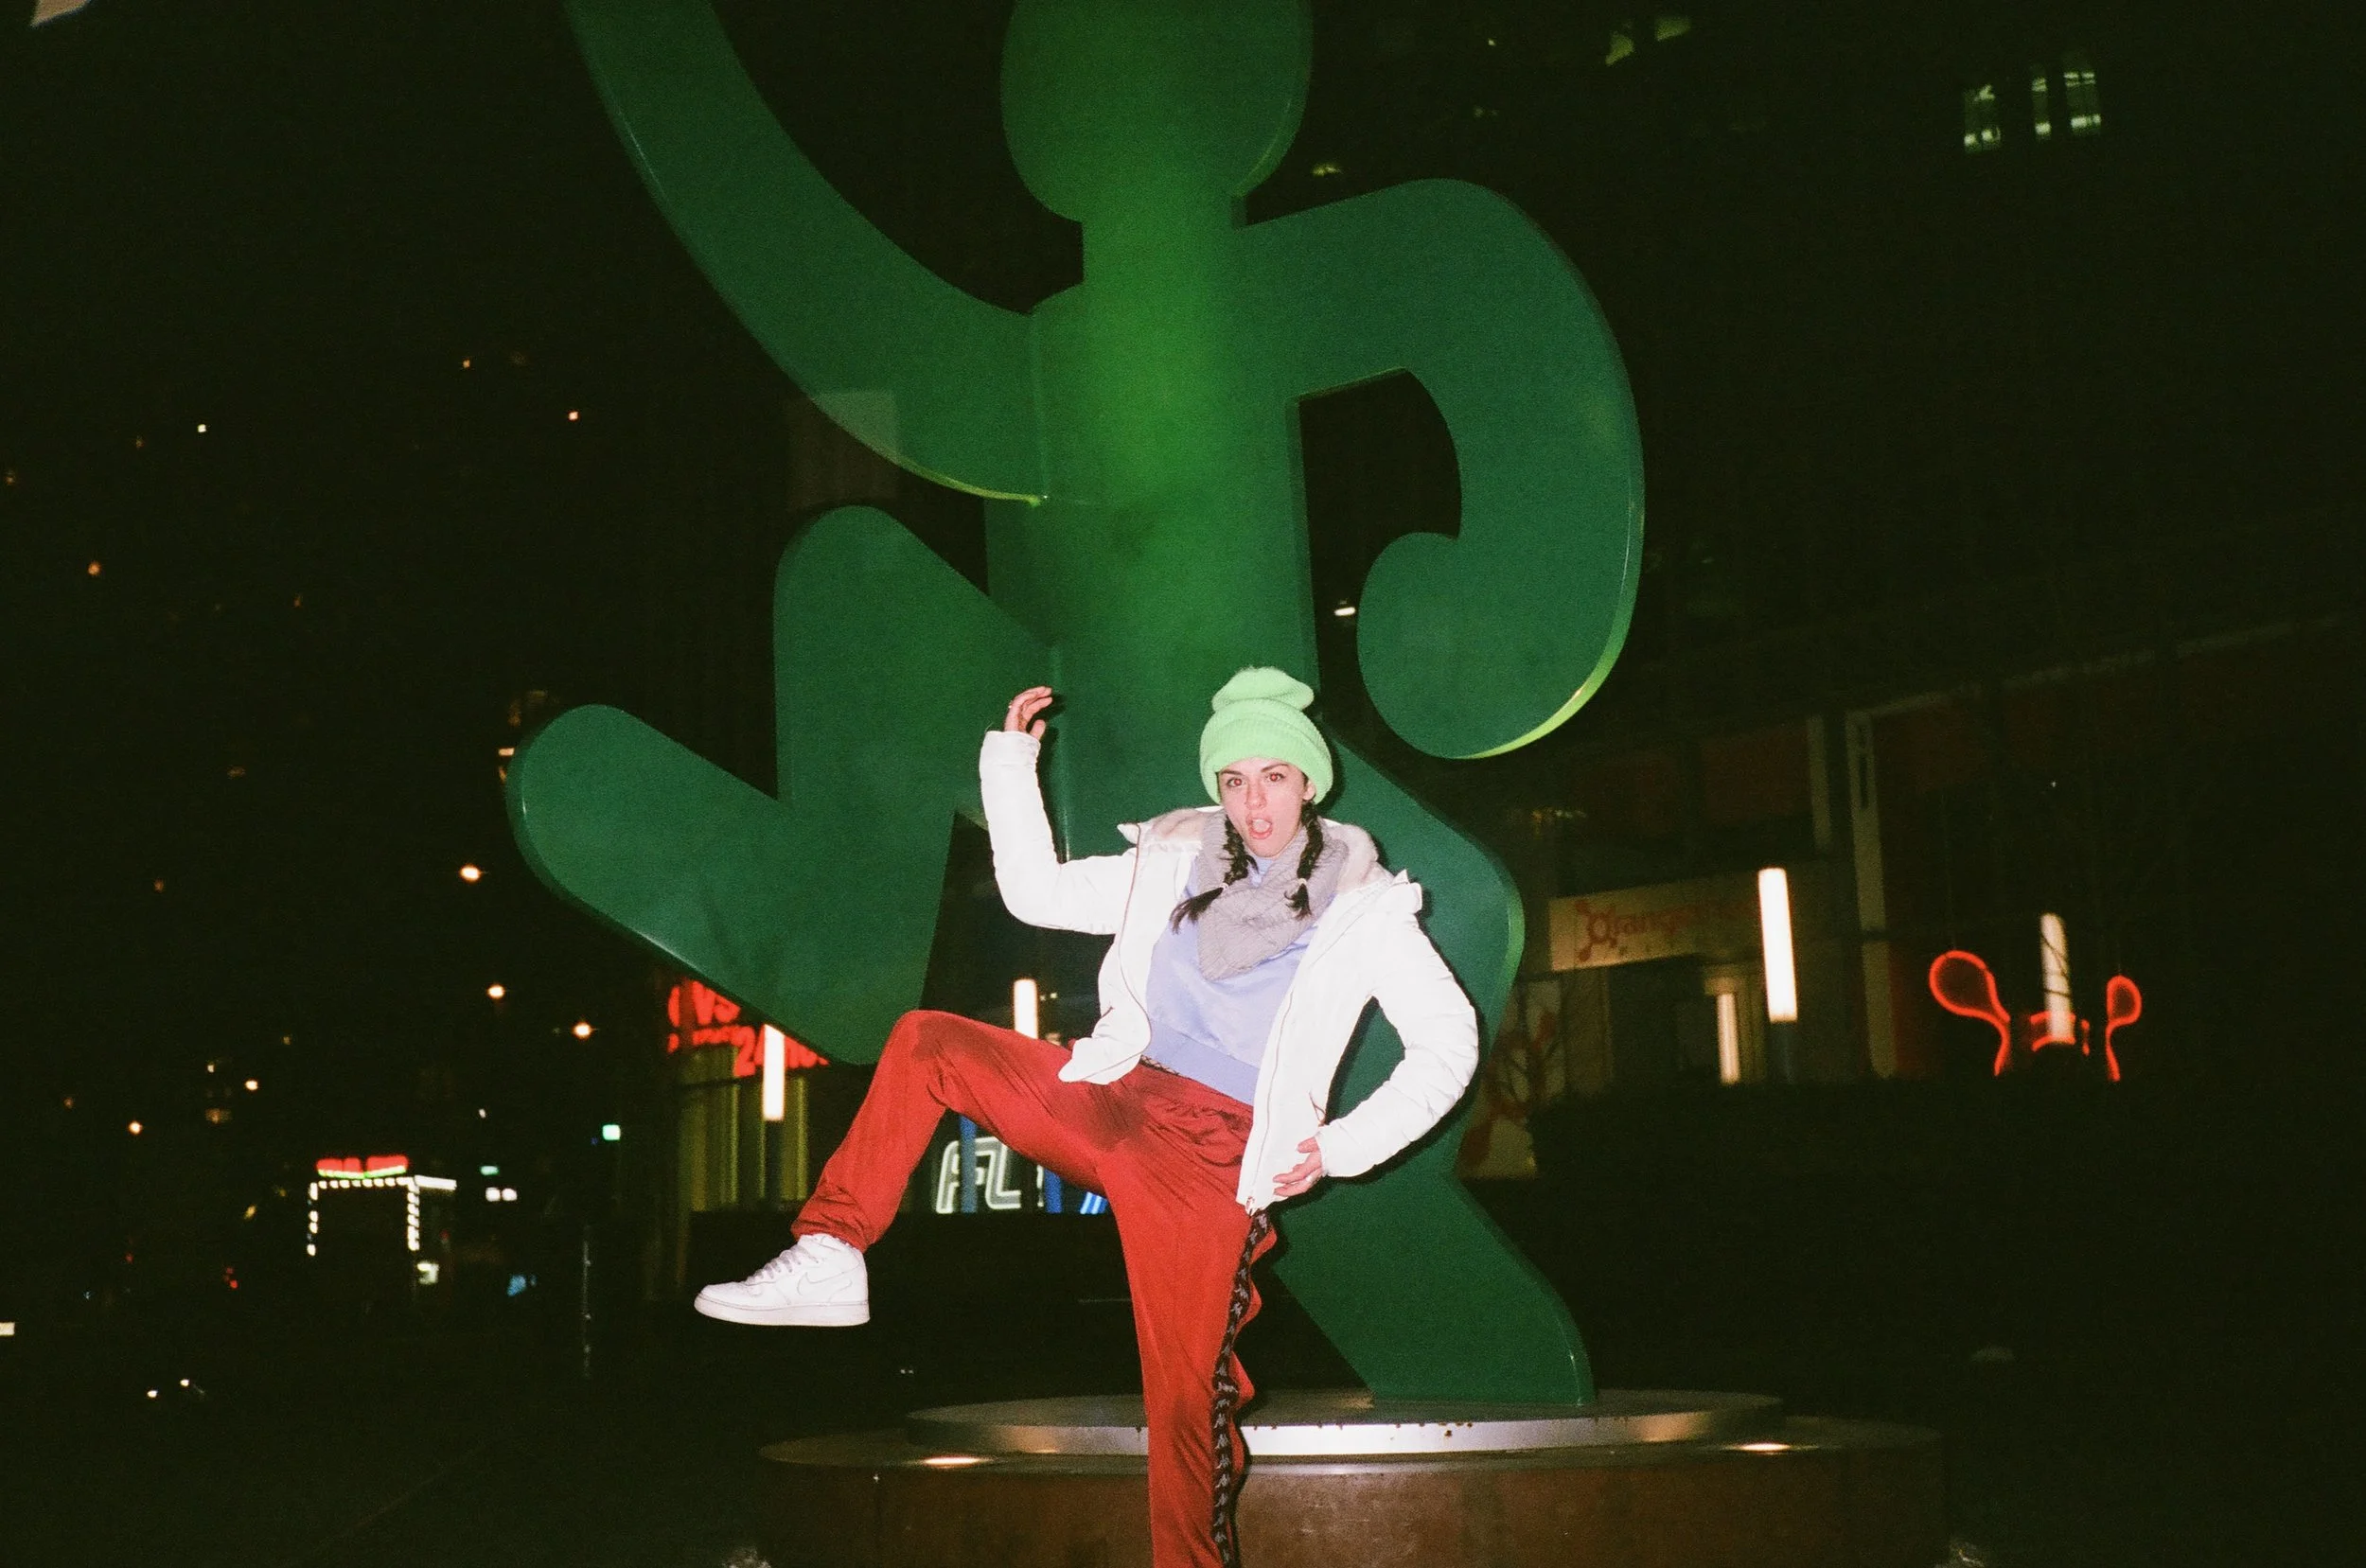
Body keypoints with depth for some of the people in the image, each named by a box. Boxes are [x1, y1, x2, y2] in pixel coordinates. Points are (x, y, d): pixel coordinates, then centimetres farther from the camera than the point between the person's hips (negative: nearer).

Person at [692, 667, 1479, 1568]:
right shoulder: (1178, 861, 13)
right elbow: (1039, 893, 15)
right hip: (1114, 1097, 5)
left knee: (1186, 1395, -12)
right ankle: (829, 1262, -9)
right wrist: (1011, 763, 7)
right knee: (925, 1043, -7)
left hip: (1215, 1152, -5)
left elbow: (1448, 1044, -2)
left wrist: (1338, 1149, -9)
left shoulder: (1364, 904, 0)